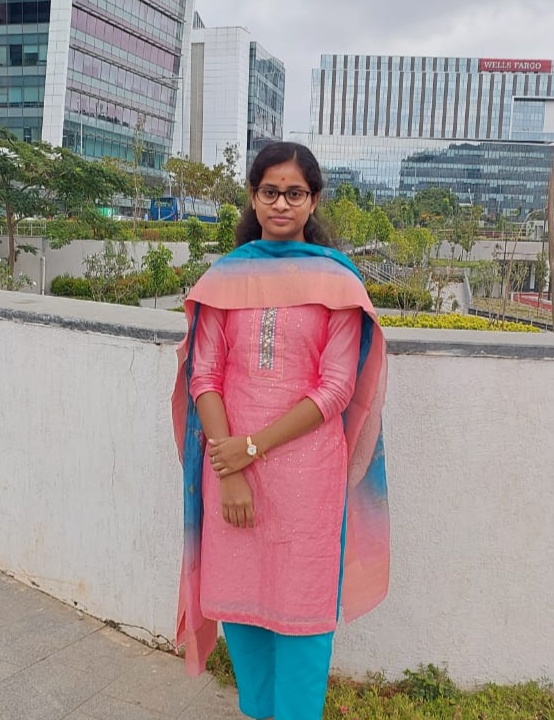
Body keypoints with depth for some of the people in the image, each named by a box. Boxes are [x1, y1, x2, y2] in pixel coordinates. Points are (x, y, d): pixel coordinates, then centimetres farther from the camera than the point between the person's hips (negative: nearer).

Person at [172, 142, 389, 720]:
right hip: (230, 463, 2)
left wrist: (253, 446, -13)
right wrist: (227, 471, -9)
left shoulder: (337, 281, -1)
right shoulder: (224, 277, 5)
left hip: (306, 466, -2)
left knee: (302, 602, 6)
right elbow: (204, 375, 0)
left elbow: (336, 388, -6)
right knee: (238, 595, 13)